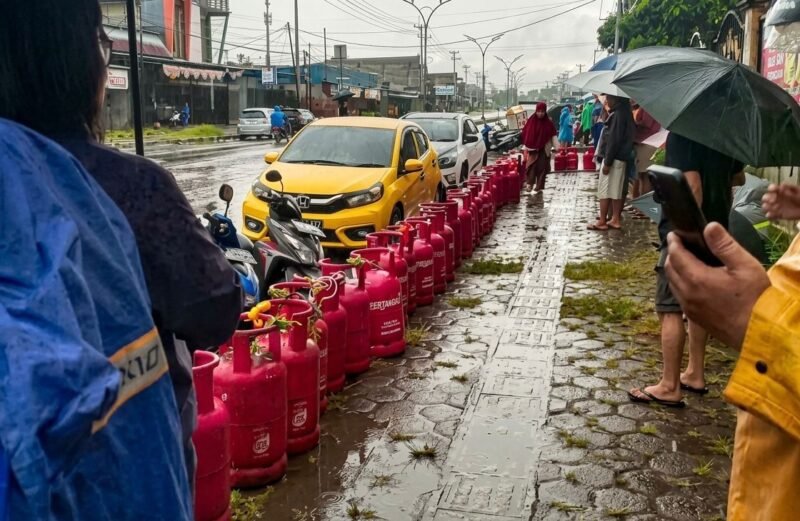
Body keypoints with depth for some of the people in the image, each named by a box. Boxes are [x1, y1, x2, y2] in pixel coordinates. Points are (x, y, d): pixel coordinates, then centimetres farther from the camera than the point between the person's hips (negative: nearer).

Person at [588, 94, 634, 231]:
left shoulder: (618, 115, -17)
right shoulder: (623, 112, 13)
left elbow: (614, 140, -21)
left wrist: (607, 162, -20)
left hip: (614, 158, -10)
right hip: (620, 158, 10)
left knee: (604, 190, -4)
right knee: (616, 190, 12)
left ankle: (602, 221, 0)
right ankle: (616, 219, 16)